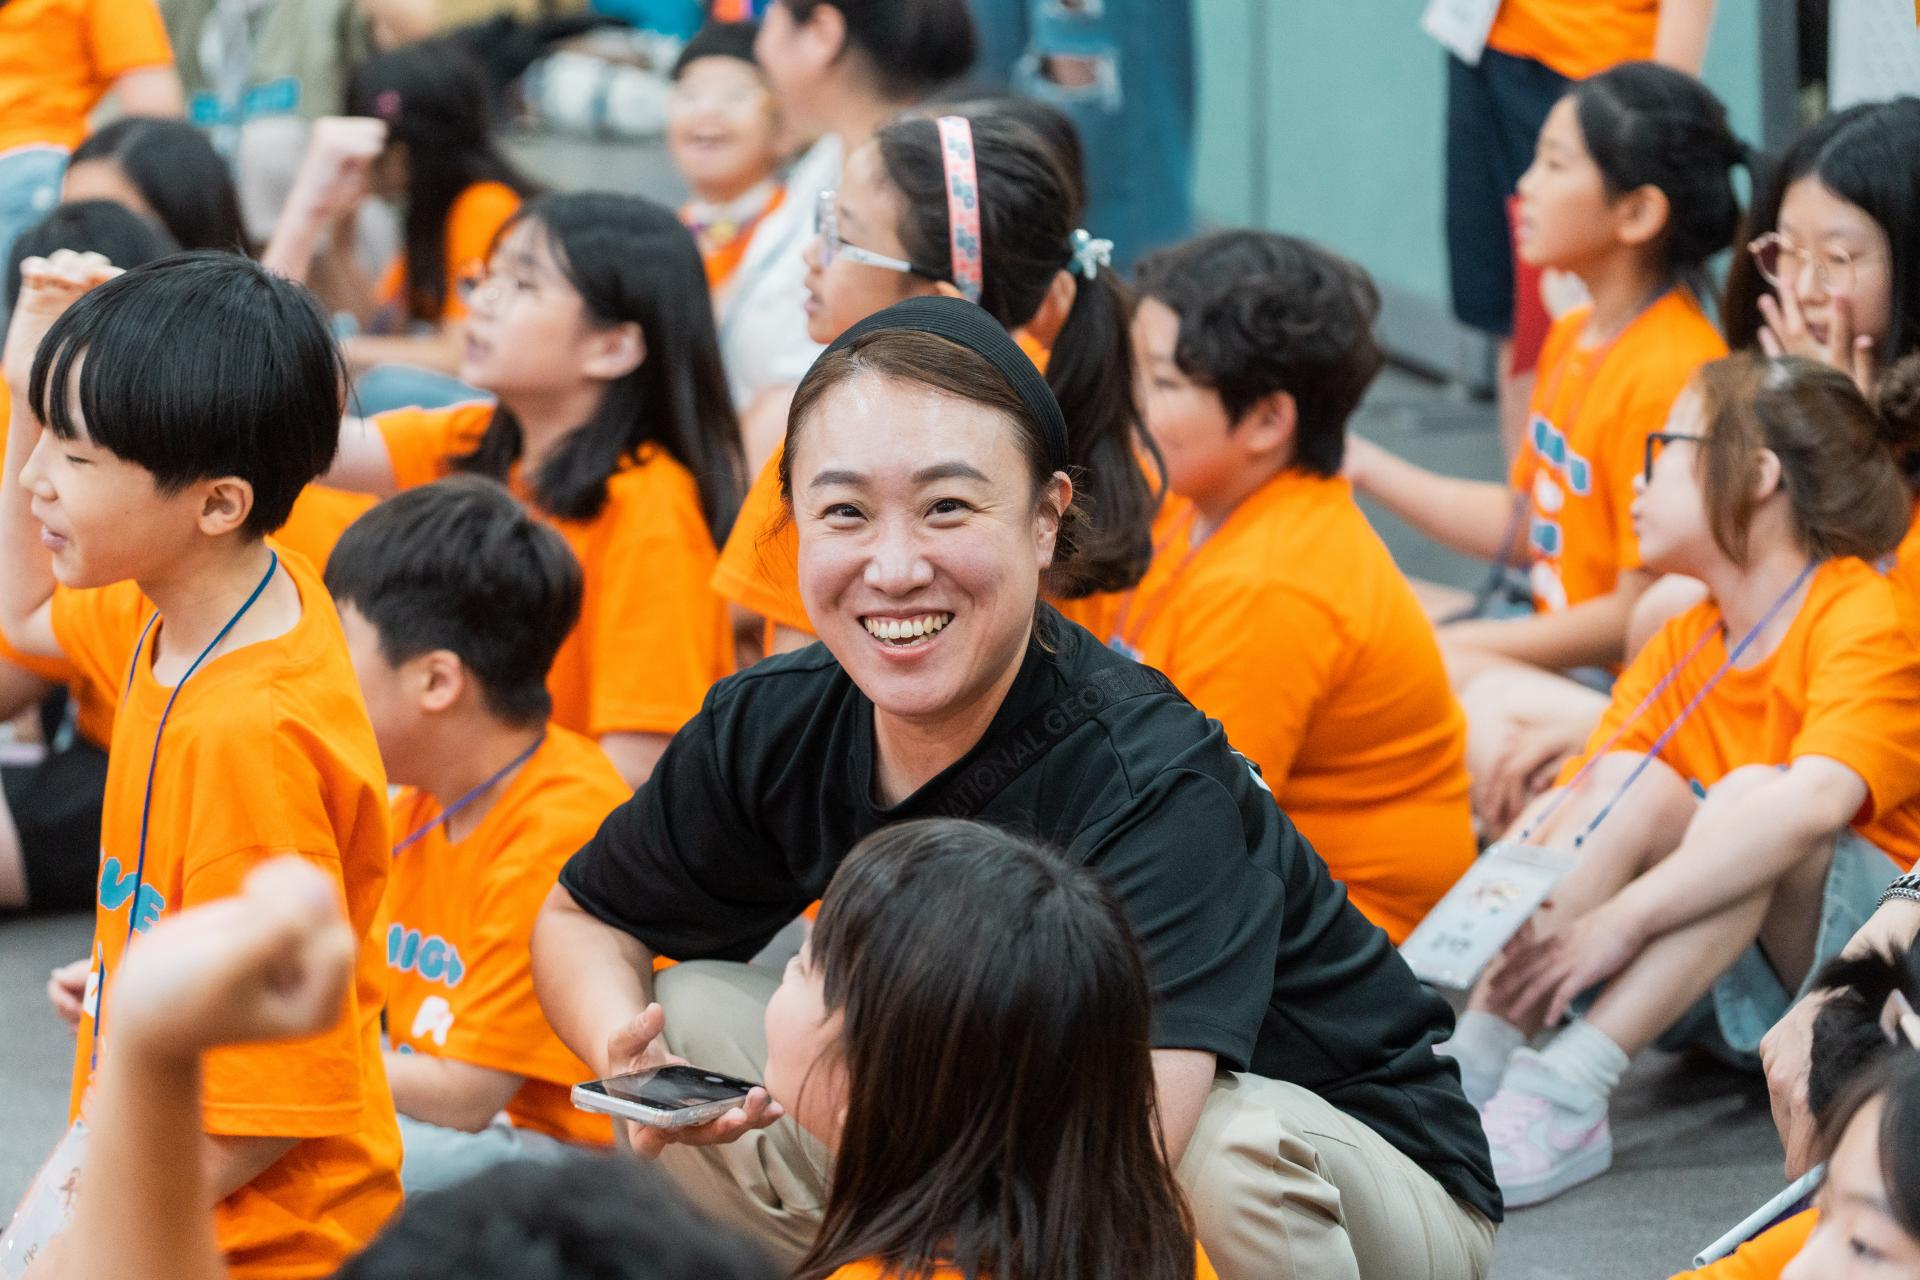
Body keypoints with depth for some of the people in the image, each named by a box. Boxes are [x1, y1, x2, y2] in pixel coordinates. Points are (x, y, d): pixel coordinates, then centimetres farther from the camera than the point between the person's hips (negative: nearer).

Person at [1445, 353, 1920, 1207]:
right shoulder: (1683, 645, 7)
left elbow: (1815, 804, -34)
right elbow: (1572, 804, -3)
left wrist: (1617, 920, -38)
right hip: (1736, 1001, 6)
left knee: (1749, 795, -32)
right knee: (1634, 783, -18)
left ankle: (1567, 1095, -43)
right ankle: (1472, 1063, -32)